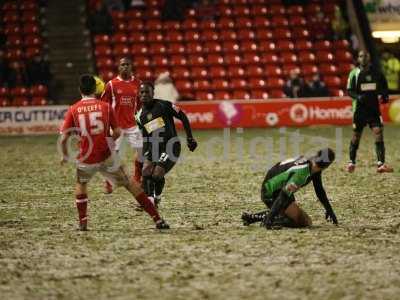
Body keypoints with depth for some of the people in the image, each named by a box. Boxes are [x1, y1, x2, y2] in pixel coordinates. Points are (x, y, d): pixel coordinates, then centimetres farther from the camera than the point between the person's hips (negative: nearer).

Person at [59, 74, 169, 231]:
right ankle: (157, 219, 4)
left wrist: (65, 156, 16)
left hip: (86, 159, 0)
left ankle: (83, 221, 17)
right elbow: (117, 132, 4)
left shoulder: (73, 110, 1)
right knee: (129, 184, 9)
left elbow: (63, 138, -2)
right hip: (107, 156, 0)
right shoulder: (105, 106, 4)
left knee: (81, 184, 29)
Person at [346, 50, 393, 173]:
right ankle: (352, 162, 24)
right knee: (356, 136, 6)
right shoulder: (354, 73, 0)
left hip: (374, 108, 1)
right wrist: (358, 97, -21)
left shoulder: (376, 73, 7)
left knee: (379, 133, -12)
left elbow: (384, 86, 20)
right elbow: (349, 91, -2)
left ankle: (381, 164, -14)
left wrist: (384, 96, 0)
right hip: (359, 109, -1)